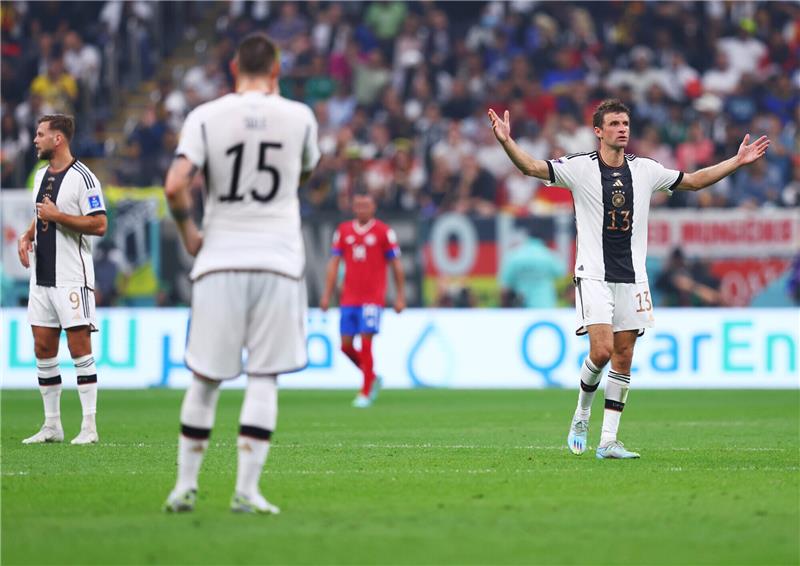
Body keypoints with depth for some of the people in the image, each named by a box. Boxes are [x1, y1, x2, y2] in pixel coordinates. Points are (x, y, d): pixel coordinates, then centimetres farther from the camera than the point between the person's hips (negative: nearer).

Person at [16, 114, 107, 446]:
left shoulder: (82, 177, -10)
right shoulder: (41, 175, 15)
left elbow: (100, 225, -15)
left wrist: (57, 216, -18)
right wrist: (27, 237, 8)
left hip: (72, 278, -8)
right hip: (41, 278, 8)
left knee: (79, 346, -8)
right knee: (43, 349, 6)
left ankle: (89, 426, -6)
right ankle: (52, 425, 13)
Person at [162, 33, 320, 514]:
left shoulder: (206, 117, -2)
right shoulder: (298, 117, 2)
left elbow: (176, 185, -12)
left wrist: (189, 233, 5)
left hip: (220, 260, 0)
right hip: (278, 262, 0)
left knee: (205, 378, 9)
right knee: (265, 378, 2)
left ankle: (185, 486, 14)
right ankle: (247, 489, -5)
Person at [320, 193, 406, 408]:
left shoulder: (384, 232, 0)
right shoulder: (343, 231, 9)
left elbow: (396, 266, 3)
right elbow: (334, 263, 11)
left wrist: (400, 296, 0)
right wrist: (327, 294, 5)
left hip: (372, 299, -4)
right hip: (348, 299, 4)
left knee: (365, 342, -12)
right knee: (346, 345, 1)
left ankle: (366, 393, -4)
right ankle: (372, 378, 25)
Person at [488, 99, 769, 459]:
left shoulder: (646, 170, 7)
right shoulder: (580, 167, -5)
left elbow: (694, 181, 20)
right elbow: (532, 167, -14)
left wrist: (737, 161, 16)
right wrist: (506, 142, -32)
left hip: (631, 277, 4)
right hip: (594, 277, -4)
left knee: (623, 357, 2)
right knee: (601, 351, -18)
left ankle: (608, 441, 6)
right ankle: (582, 414, 10)